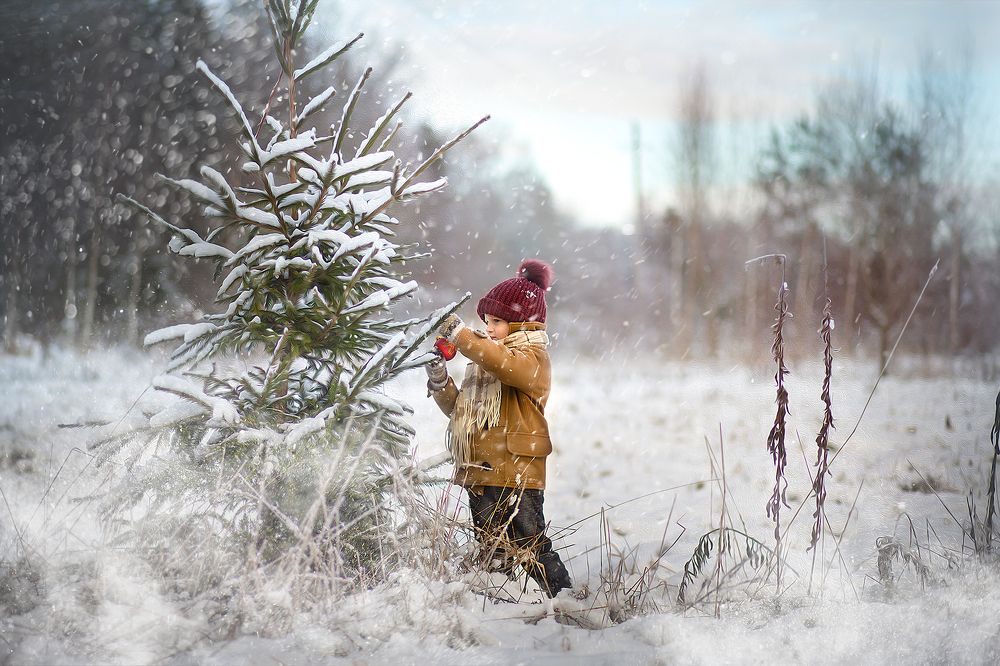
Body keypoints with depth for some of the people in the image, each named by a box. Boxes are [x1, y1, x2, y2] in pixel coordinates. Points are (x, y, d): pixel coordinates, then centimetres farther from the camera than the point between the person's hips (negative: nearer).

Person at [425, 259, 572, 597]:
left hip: (516, 472, -8)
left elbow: (507, 365, -31)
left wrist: (461, 334, -27)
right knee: (493, 552, 10)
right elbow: (459, 409, 21)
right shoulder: (484, 358, 20)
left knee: (531, 549, -9)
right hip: (480, 473, 8)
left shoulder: (532, 356, -6)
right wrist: (440, 380, 4)